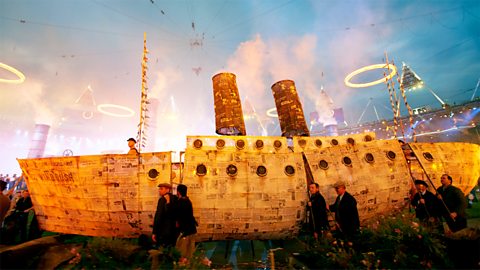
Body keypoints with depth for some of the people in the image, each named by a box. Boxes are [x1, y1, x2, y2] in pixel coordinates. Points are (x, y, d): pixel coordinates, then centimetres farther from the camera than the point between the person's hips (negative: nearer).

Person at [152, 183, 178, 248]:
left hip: (164, 231, -7)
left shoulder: (162, 199, -13)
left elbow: (158, 216, -17)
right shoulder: (175, 199, 6)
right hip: (174, 230, 7)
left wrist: (154, 232, -14)